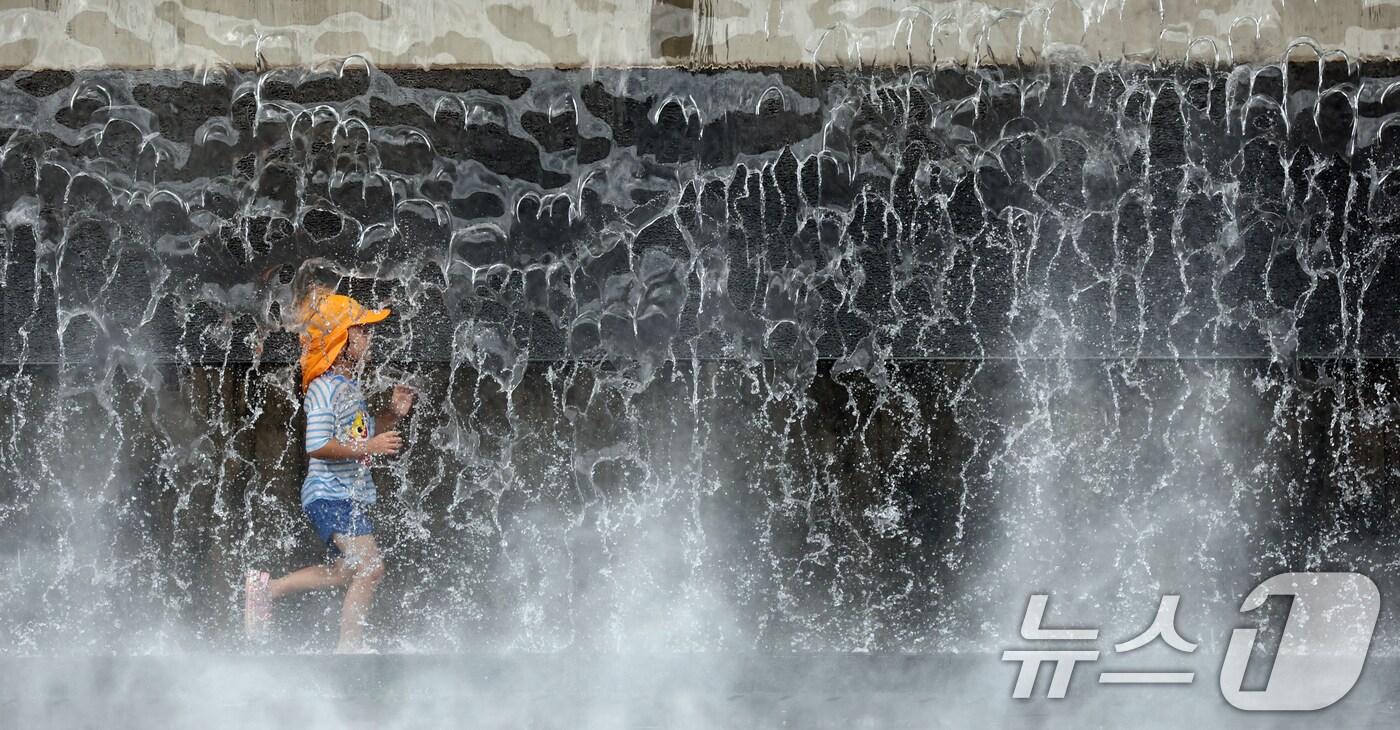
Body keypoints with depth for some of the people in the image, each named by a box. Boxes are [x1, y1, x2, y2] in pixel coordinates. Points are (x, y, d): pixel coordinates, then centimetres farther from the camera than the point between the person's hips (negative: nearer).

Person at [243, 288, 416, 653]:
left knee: (343, 572, 16)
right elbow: (318, 446, -24)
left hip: (350, 494, 10)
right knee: (370, 565, -13)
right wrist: (369, 448, -24)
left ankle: (265, 587, 25)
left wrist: (393, 414, 8)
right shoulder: (324, 389, -17)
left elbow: (361, 434, 23)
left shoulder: (349, 387, 14)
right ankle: (350, 645, -4)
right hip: (330, 495, -10)